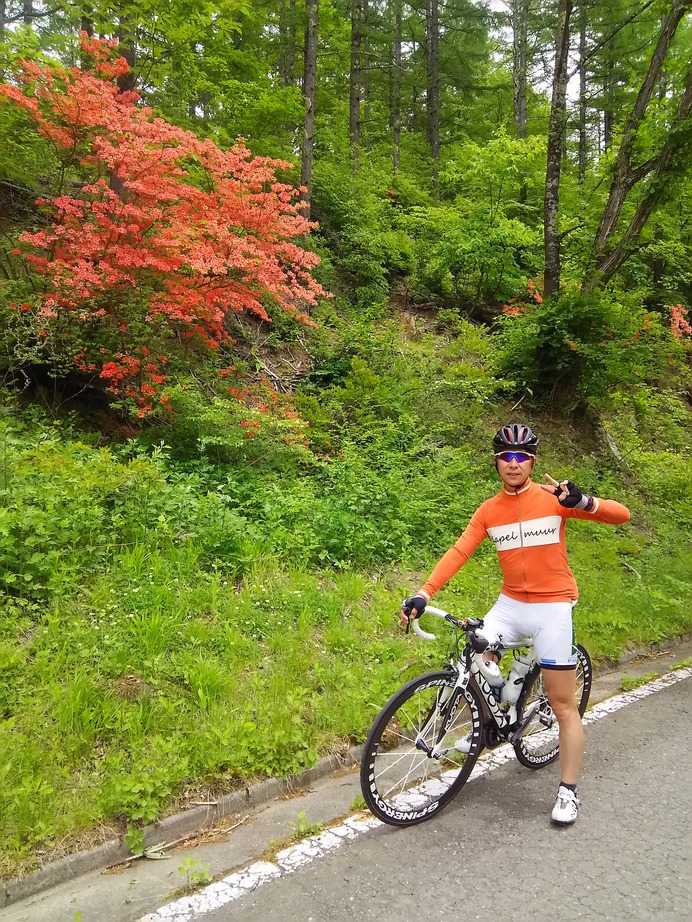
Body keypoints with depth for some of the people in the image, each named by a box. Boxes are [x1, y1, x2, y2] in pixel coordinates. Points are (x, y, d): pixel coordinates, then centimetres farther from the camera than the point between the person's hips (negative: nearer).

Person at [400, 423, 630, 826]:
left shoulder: (553, 498, -9)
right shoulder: (488, 511, 1)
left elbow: (621, 514, -11)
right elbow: (458, 552, -7)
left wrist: (583, 501, -32)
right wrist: (423, 594, -18)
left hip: (552, 607, -3)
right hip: (511, 604, 4)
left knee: (563, 704, 3)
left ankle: (568, 792, 20)